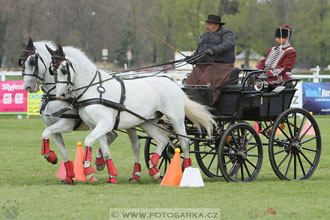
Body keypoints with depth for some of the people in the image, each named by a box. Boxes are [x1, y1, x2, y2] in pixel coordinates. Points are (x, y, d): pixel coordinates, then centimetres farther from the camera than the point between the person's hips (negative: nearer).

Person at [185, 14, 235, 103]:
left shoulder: (225, 33, 3)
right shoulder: (204, 36, 27)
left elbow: (228, 44, -16)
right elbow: (198, 52, 29)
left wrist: (214, 50, -32)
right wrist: (192, 58, 6)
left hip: (219, 65, -7)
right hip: (201, 66, 7)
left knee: (206, 83, -30)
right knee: (190, 83, -16)